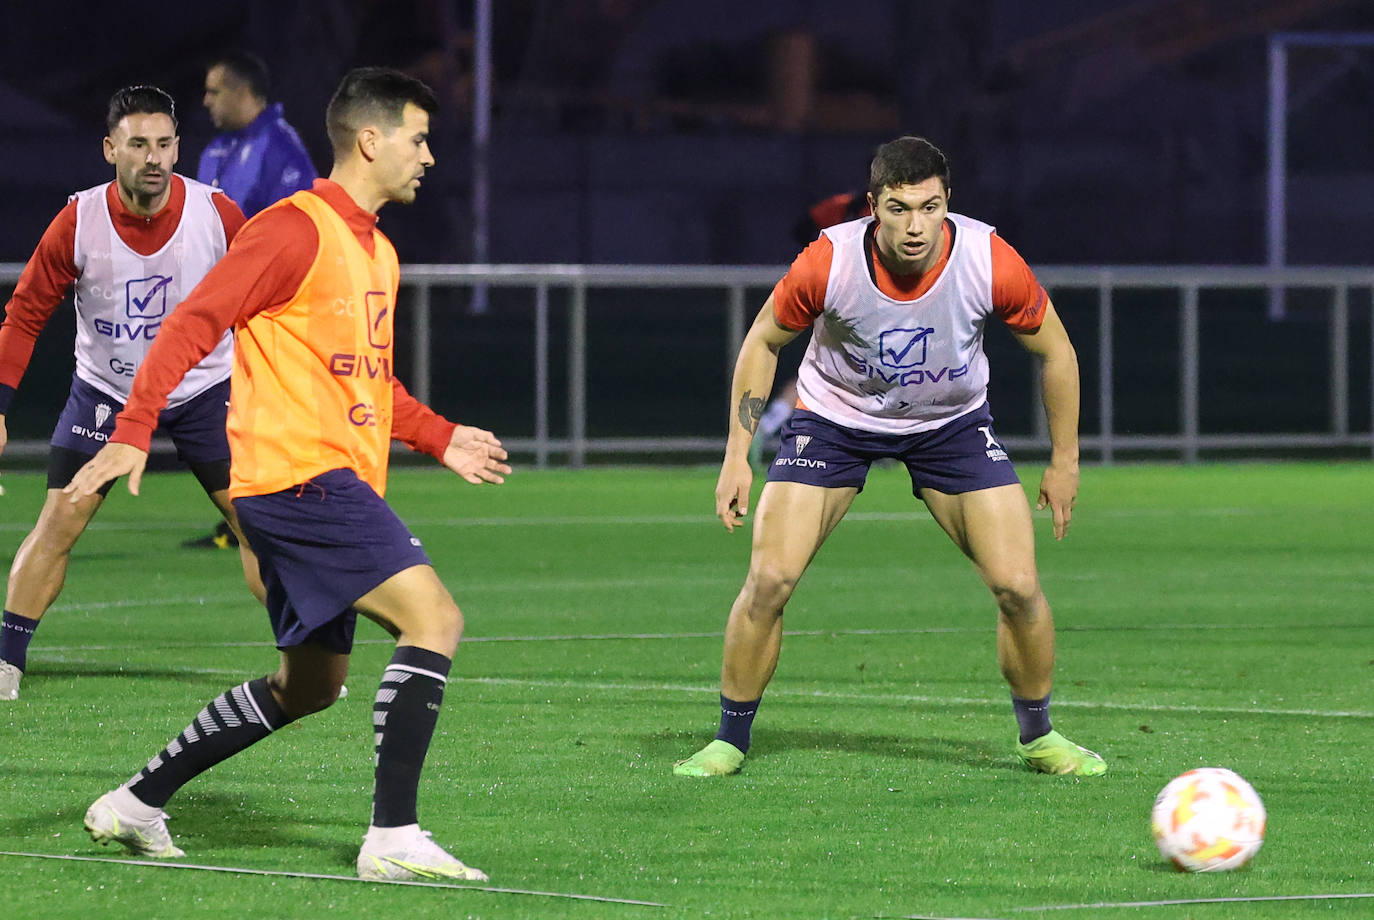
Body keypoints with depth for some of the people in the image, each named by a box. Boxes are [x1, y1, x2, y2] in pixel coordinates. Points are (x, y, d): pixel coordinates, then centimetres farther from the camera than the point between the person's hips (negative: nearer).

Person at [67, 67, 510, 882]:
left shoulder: (377, 254, 19)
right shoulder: (297, 230, -10)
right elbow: (194, 325, -15)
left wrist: (440, 439, 22)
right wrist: (134, 433, -22)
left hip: (334, 485, 10)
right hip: (299, 473, -10)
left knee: (311, 684, 15)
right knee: (434, 618, -18)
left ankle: (138, 804, 23)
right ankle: (393, 837, -21)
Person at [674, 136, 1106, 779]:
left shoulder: (989, 261, -26)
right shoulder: (829, 263, -27)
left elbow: (1055, 351, -7)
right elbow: (764, 341, -8)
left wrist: (1064, 461, -1)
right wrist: (737, 455, -10)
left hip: (952, 422, 1)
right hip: (835, 416, -1)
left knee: (1018, 586, -11)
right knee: (768, 580, -14)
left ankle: (1038, 738, 13)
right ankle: (729, 741, 5)